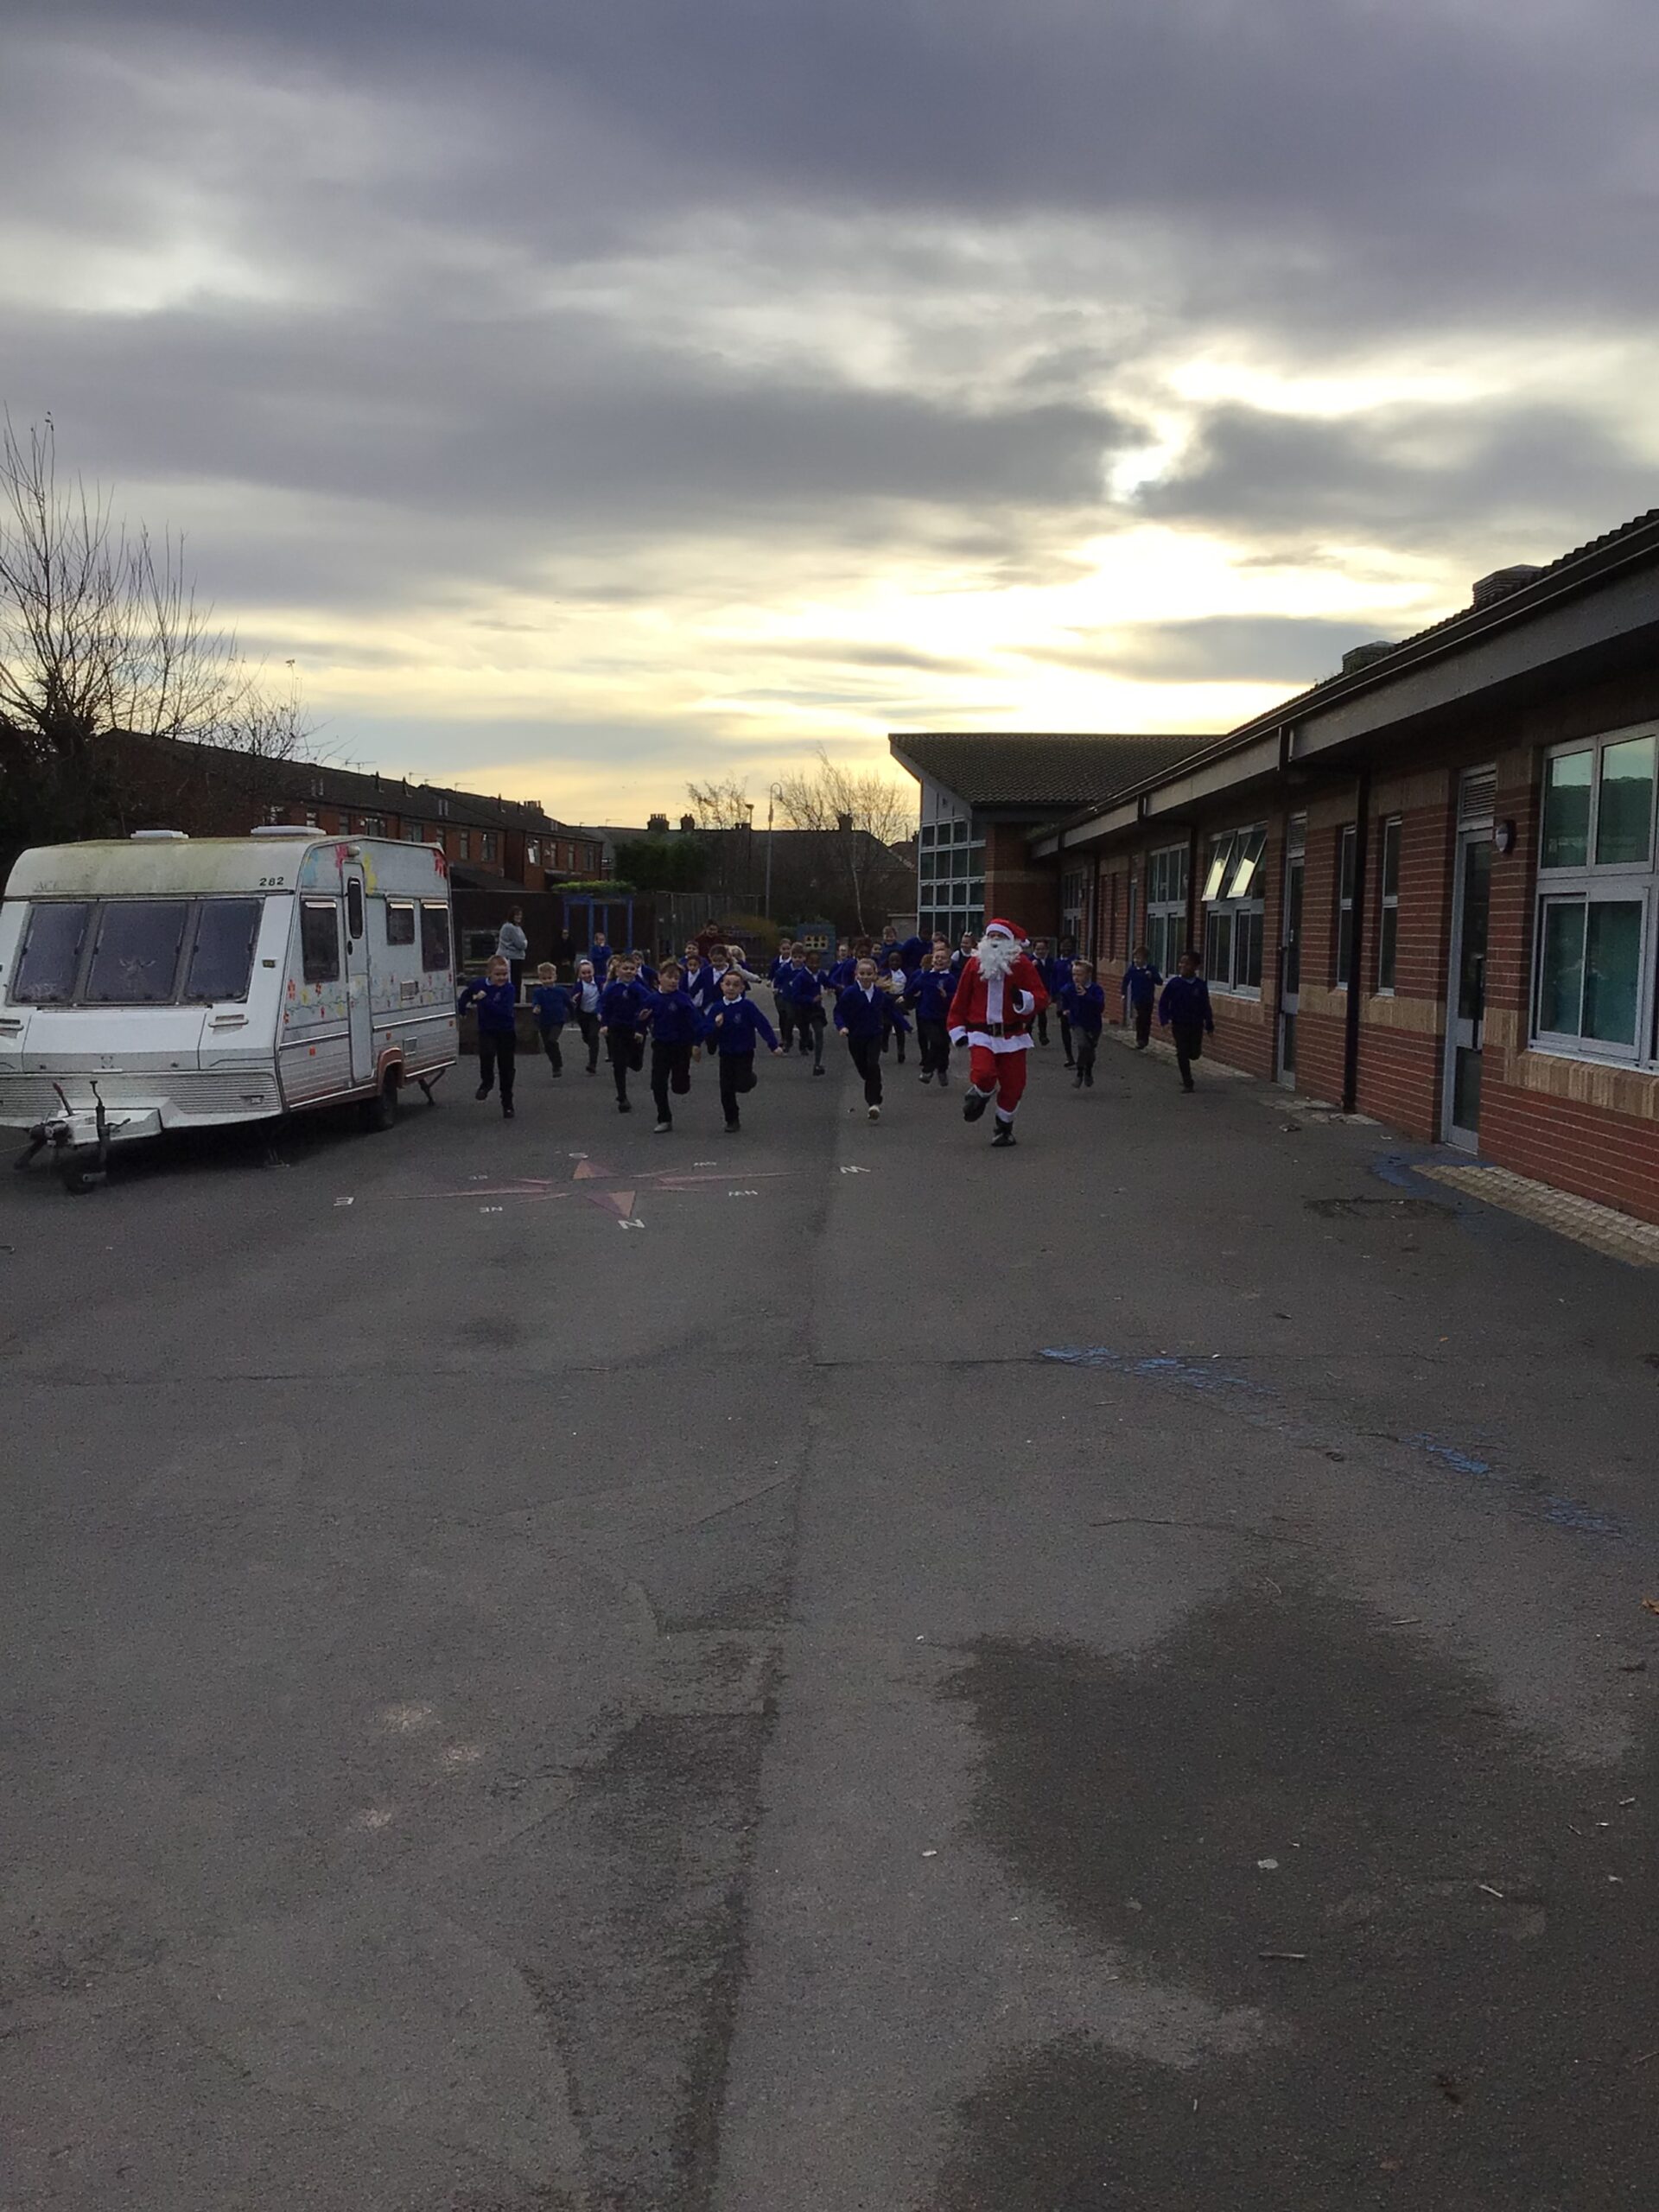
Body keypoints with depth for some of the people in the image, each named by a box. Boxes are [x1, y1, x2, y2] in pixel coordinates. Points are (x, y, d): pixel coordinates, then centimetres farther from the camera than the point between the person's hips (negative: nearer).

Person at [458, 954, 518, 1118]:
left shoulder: (508, 989, -13)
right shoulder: (480, 986, -4)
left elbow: (504, 1011, -27)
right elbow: (467, 993, 21)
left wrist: (485, 1000, -28)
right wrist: (461, 1008, 12)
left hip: (506, 1032, -1)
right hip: (487, 1031, 1)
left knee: (507, 1069, 5)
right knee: (487, 1053, -29)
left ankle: (507, 1104, 20)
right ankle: (487, 1082, -1)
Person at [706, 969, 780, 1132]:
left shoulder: (747, 1006, -13)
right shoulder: (718, 1007, -2)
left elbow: (762, 1023, -17)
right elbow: (708, 1030, -1)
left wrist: (773, 1044, -23)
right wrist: (716, 1025, -23)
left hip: (744, 1053, -3)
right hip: (726, 1054, 3)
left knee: (742, 1085, -12)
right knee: (726, 1090, 3)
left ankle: (750, 1076, 24)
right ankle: (732, 1120, 19)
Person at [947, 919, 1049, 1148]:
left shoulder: (1022, 964, -1)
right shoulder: (976, 963, 3)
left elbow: (1041, 998, -3)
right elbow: (961, 999, 9)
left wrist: (1024, 999, -24)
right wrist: (957, 1030, 5)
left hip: (1012, 1036, 1)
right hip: (981, 1034, -1)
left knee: (1013, 1086, 2)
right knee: (983, 1074, -24)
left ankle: (1005, 1128, 25)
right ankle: (980, 1096, 13)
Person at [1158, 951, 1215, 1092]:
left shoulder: (1201, 985, -3)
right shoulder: (1174, 983, -8)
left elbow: (1206, 1007, 4)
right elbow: (1163, 1003, -2)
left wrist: (1210, 1027, 5)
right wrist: (1165, 1020, -15)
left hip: (1196, 1026, 2)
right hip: (1179, 1025, -1)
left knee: (1195, 1053, 5)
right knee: (1182, 1053, -2)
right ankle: (1188, 1083, 9)